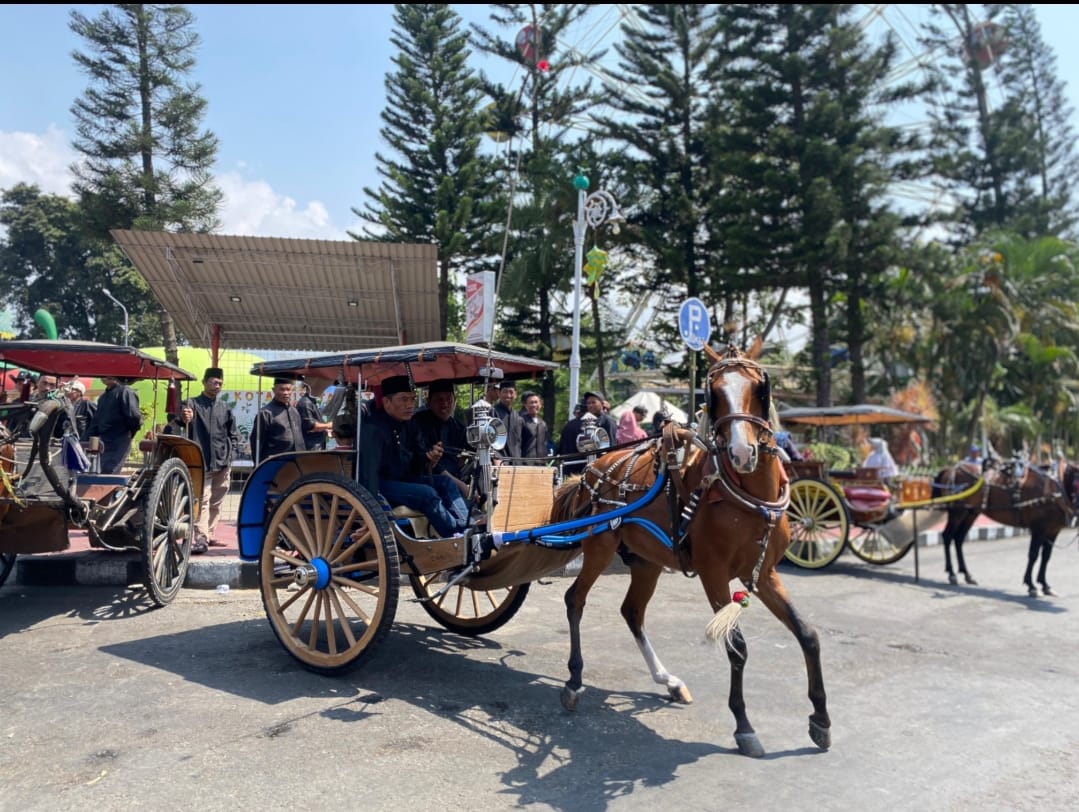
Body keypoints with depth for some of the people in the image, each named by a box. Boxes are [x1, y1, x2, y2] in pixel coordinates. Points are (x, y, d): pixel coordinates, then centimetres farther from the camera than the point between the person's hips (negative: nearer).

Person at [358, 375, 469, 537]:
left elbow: (418, 459, 10)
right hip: (381, 485, -9)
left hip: (403, 479, 9)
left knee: (445, 483, -4)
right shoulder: (373, 428, -19)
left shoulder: (410, 425, 7)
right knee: (427, 493, -26)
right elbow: (369, 470, -28)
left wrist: (429, 458, -16)